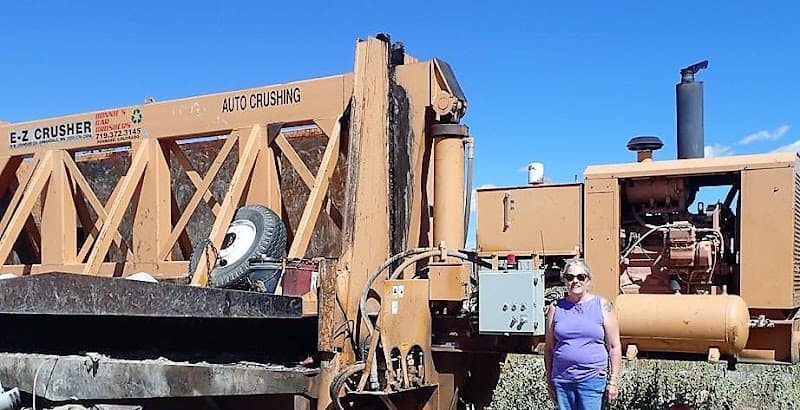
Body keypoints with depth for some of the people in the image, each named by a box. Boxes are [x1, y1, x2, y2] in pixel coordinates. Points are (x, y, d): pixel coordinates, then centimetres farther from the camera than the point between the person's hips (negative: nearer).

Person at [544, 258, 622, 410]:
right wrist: (549, 381, 10)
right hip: (562, 380, 2)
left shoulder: (603, 306, 3)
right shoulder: (556, 308, 8)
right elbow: (549, 348, 11)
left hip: (592, 378, -2)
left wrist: (613, 381, -1)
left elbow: (614, 346, 3)